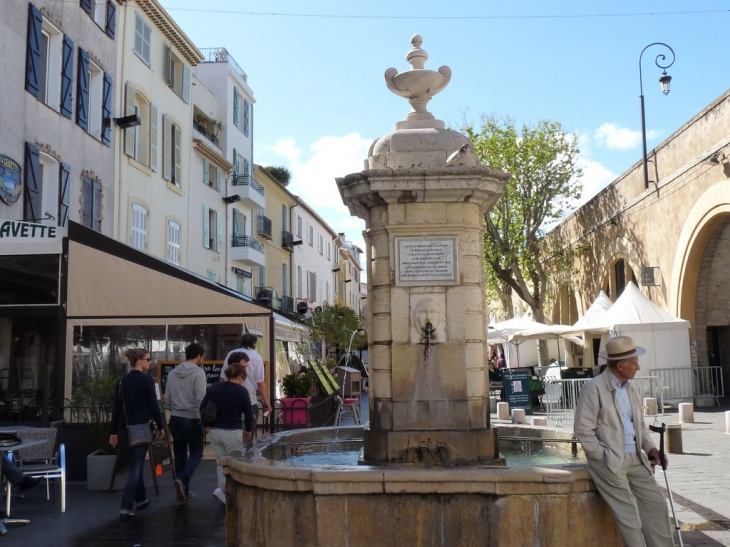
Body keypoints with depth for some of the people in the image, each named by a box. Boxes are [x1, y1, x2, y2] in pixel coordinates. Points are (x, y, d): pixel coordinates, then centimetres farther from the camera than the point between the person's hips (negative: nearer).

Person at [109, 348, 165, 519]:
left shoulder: (122, 381, 5)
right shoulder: (147, 380, -11)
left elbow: (116, 408, 5)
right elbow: (154, 406, -11)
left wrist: (113, 432, 8)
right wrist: (161, 426, 0)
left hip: (125, 428, 6)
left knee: (136, 463, 20)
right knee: (136, 466, -2)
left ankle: (141, 499, 32)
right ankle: (125, 507, -9)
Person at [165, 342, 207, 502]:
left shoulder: (172, 373, 7)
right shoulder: (198, 372, -12)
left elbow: (167, 399, 10)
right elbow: (200, 400, -16)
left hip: (175, 419, 6)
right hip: (192, 419, -6)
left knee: (180, 454, 12)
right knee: (196, 453, 6)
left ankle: (184, 490, 15)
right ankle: (182, 479, -15)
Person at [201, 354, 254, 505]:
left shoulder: (214, 388, 4)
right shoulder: (242, 391, -7)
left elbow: (202, 408, 5)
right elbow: (249, 415, -6)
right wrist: (248, 432, 9)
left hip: (215, 431, 5)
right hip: (232, 432, -5)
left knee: (221, 464, 16)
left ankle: (225, 495, 17)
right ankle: (224, 490, -9)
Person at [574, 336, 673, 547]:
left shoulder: (631, 390, 12)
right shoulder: (594, 388, -12)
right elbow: (583, 430, -14)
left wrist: (650, 447, 4)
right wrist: (604, 456, -14)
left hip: (635, 459, 7)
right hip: (609, 461, -7)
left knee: (656, 505, 5)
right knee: (630, 515, -8)